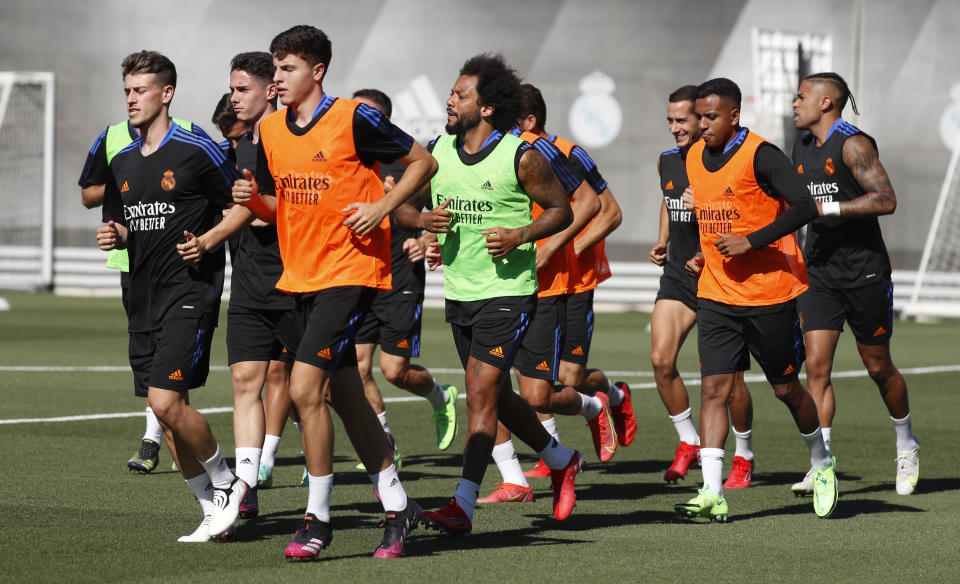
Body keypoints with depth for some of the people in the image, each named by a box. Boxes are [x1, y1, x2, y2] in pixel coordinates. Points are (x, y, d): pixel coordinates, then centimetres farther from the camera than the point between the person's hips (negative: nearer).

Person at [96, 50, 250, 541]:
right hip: (144, 298, 7)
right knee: (168, 410, 6)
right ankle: (213, 508, 16)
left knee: (166, 401, -17)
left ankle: (226, 483, 3)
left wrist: (206, 240, -14)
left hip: (190, 293, -7)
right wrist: (114, 235, 0)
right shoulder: (122, 163, 13)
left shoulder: (197, 151, -7)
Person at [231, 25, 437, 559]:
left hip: (351, 270, -7)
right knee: (344, 396, 11)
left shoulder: (355, 119, -10)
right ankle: (397, 506, 24)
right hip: (302, 274, 7)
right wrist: (254, 198, -3)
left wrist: (382, 207, -14)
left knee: (306, 387, -16)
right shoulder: (271, 130, 9)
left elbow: (423, 161, -2)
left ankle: (318, 517, -6)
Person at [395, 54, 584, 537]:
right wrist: (425, 220, -12)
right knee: (496, 396, 16)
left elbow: (560, 210, -2)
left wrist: (519, 236, -17)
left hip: (507, 291, -6)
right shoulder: (438, 152, 2)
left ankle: (463, 505, -13)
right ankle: (560, 460, 37)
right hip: (458, 291, 6)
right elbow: (401, 206, 10)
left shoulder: (521, 157, -11)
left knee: (482, 395, -12)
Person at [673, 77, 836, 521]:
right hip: (716, 296, 5)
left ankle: (821, 464, 33)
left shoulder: (760, 155, -14)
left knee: (786, 388, 8)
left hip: (770, 293, -5)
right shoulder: (695, 157, 9)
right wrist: (703, 256, 12)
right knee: (714, 388, -7)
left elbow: (804, 207, -21)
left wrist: (750, 242, -23)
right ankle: (712, 494, -13)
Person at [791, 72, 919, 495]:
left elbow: (886, 200, -23)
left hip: (864, 273, -5)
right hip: (819, 273, 6)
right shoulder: (800, 150, 10)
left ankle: (907, 447, 30)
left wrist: (825, 207, -24)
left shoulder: (853, 145, -13)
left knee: (879, 368, 7)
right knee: (816, 365, -8)